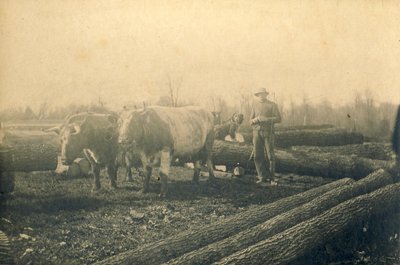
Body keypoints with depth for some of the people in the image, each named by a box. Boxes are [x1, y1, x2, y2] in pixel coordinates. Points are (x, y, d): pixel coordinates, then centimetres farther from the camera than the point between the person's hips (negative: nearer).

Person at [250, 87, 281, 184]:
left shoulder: (272, 105, 5)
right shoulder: (255, 105, 15)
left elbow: (278, 119, -2)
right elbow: (251, 120, 17)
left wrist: (266, 119, -14)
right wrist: (255, 120, -6)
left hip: (268, 132, -3)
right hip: (257, 132, 3)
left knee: (270, 156, -3)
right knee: (258, 155, -1)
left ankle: (271, 177, 5)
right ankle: (262, 177, 7)